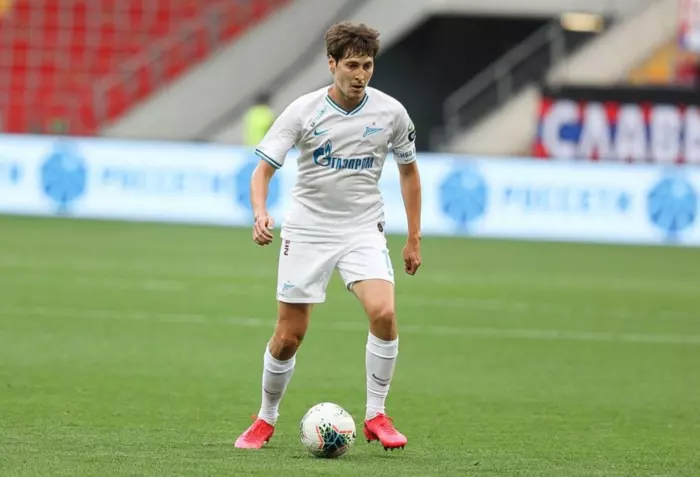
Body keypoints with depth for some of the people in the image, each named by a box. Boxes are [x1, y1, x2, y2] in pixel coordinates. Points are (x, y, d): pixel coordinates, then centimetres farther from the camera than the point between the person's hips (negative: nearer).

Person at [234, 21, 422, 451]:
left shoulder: (390, 112, -4)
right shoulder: (303, 111, -10)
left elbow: (408, 170, 11)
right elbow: (264, 169, -10)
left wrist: (414, 239, 10)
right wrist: (260, 214, -31)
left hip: (363, 230, 1)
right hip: (307, 230, -1)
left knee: (383, 312, -24)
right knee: (289, 336, 1)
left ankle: (376, 416, -9)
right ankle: (266, 420, 24)